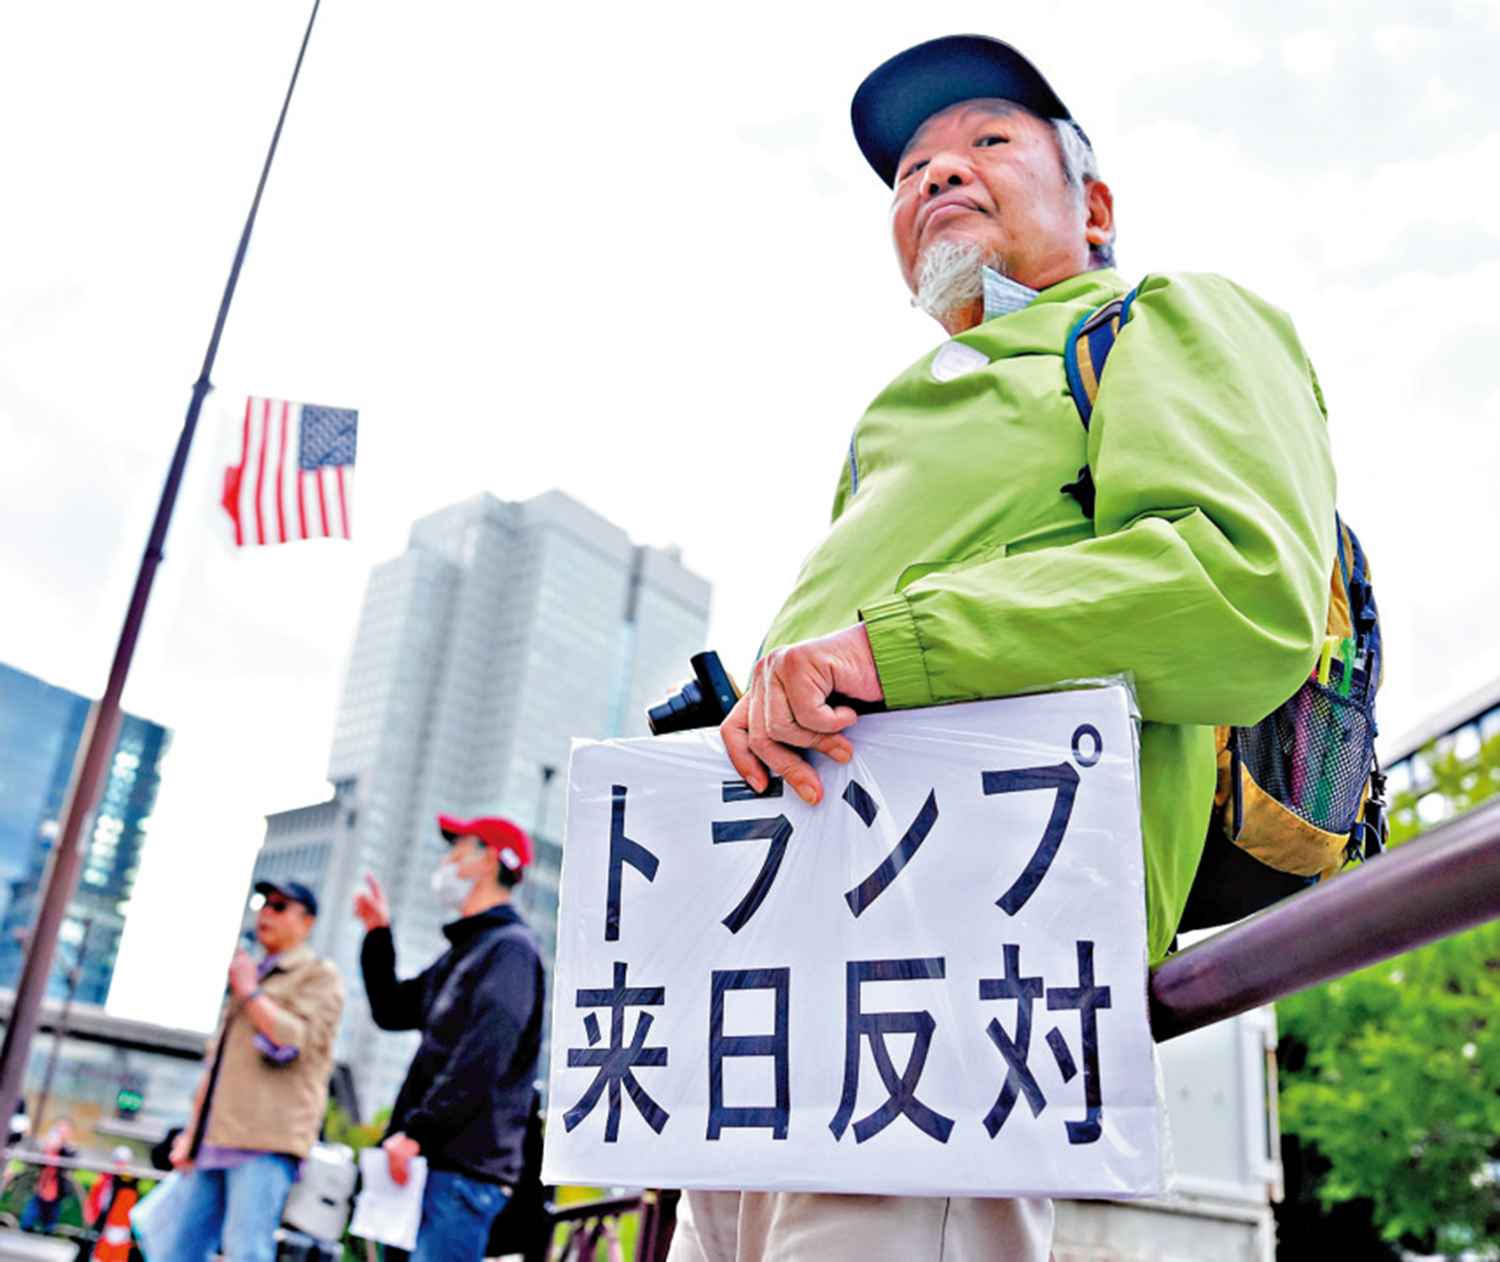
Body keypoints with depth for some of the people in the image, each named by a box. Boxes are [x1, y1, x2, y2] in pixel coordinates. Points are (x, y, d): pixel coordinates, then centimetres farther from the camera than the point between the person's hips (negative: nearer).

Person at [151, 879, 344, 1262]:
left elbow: (293, 1043, -13)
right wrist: (192, 1131, 21)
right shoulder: (246, 972, 26)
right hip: (214, 1143, 8)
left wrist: (250, 991, -5)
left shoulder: (320, 976, 3)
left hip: (265, 1143, -8)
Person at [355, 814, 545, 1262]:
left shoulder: (511, 947, -9)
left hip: (463, 1166, -10)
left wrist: (415, 1133, -21)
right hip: (427, 1160, 10)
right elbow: (391, 1011, 31)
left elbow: (481, 1062, -20)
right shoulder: (463, 951, 22)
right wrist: (378, 935, 24)